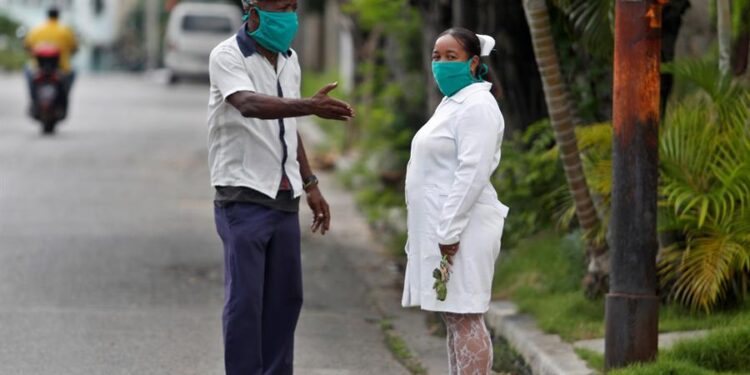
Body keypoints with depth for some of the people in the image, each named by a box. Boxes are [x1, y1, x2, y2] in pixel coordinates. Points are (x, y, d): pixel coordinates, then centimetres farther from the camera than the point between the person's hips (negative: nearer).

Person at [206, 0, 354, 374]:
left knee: (285, 298, 9)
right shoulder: (227, 57, -13)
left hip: (284, 198, 7)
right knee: (244, 301, -7)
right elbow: (250, 104, -34)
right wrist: (310, 105, -48)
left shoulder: (289, 59, 10)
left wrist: (310, 184, 18)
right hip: (244, 196, -7)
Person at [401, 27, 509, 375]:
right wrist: (440, 230, 18)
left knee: (465, 318, -10)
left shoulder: (476, 106, -12)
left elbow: (472, 174, -20)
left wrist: (450, 230, -23)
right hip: (441, 227, 10)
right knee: (454, 319, 11)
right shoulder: (451, 102, 18)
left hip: (459, 229, -10)